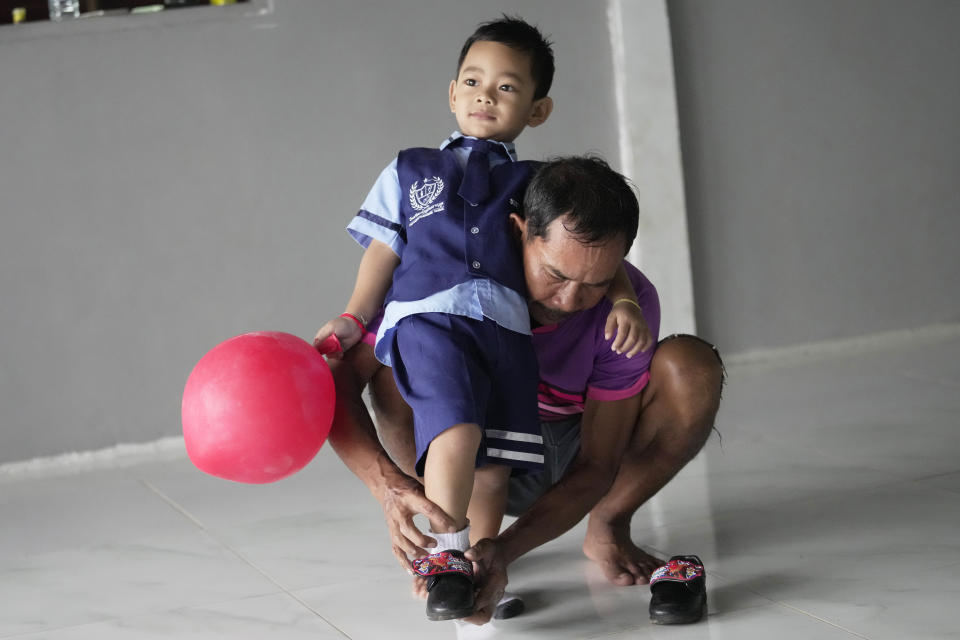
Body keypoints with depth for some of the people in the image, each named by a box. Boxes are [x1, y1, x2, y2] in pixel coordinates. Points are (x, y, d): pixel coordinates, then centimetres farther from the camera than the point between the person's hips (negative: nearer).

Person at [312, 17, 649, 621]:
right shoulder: (411, 172, 24)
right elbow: (384, 253, 19)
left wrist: (626, 301, -2)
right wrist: (354, 320, 5)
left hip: (507, 327, 2)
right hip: (428, 319, -2)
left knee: (494, 464, -3)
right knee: (456, 431, -25)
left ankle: (484, 566, 13)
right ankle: (445, 559, -17)